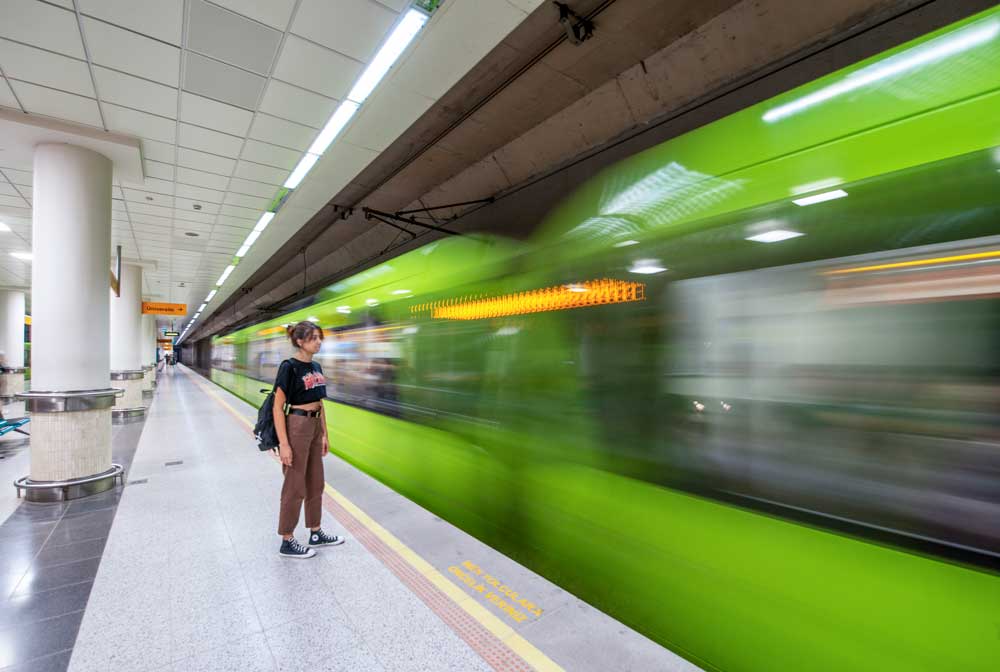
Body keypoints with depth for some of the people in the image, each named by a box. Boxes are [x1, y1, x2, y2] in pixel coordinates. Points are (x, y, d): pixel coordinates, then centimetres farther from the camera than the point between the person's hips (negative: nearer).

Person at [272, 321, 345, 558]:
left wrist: (324, 434, 13)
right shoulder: (289, 367, -14)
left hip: (314, 427, 8)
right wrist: (283, 444, -19)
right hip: (296, 427, -8)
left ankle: (316, 534, 31)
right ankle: (287, 542, 21)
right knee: (295, 487, 4)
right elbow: (278, 408, -15)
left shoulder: (316, 367, 8)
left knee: (316, 484, 16)